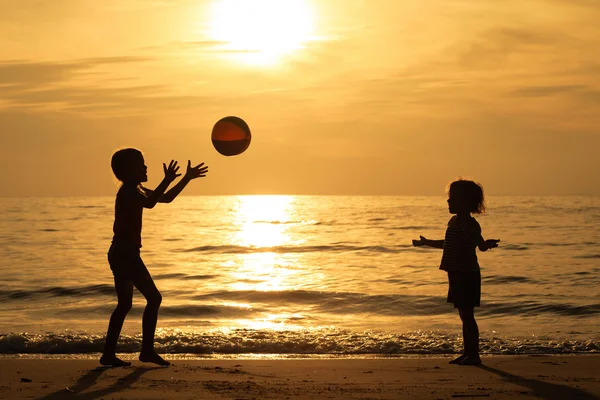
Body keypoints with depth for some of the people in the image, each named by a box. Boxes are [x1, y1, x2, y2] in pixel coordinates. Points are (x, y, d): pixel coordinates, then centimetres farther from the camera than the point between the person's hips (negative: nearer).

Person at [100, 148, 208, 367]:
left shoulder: (135, 190, 18)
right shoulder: (128, 191, -14)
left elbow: (166, 198, 26)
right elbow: (149, 203, -35)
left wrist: (187, 178, 23)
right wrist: (167, 181, -34)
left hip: (123, 254, 11)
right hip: (124, 254, -11)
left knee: (124, 304, 12)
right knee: (153, 297, -8)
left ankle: (109, 354, 12)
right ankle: (147, 350, -5)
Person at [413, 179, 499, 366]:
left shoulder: (471, 225, -14)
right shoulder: (454, 221, 13)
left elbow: (481, 246, -24)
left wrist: (488, 244, -47)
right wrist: (426, 242, 40)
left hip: (467, 275, -9)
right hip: (457, 274, 9)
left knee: (467, 315, -7)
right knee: (464, 315, 12)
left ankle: (474, 355, -3)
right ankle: (467, 353, 17)